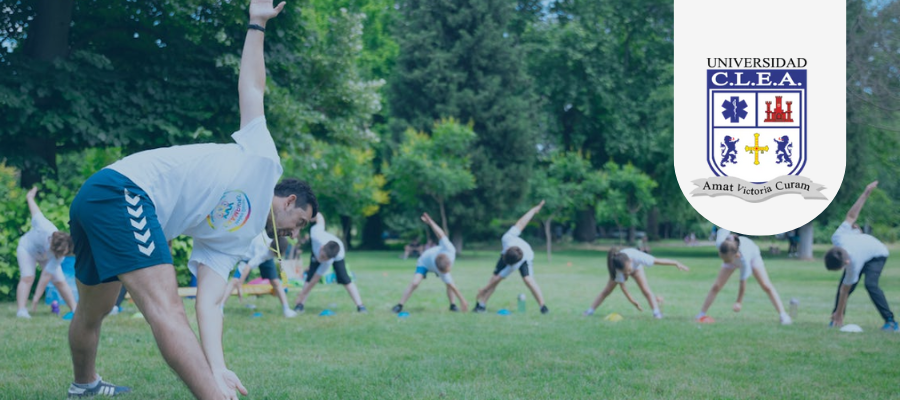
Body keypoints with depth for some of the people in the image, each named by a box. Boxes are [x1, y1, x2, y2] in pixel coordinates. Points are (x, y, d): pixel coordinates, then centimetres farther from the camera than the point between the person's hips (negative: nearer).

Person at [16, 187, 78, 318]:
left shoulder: (58, 256, -37)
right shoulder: (44, 227, -45)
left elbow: (46, 276, -35)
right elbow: (35, 211, -25)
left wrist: (36, 298, -36)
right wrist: (29, 197, -4)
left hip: (45, 258, 2)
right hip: (27, 248, -2)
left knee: (60, 281, -9)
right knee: (27, 277, -23)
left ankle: (75, 309, 1)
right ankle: (21, 310, -30)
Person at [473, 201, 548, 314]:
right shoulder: (507, 238, -41)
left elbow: (500, 276, -34)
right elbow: (520, 223, -26)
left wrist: (485, 289, -30)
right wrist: (534, 210, -11)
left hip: (526, 258, -4)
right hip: (508, 254, 4)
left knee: (528, 279, -27)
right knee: (495, 278, -9)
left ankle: (543, 306, -19)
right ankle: (481, 304, -3)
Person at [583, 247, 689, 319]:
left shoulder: (637, 257, -49)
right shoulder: (617, 270, -43)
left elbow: (657, 261, -38)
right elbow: (623, 287, -29)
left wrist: (676, 263, -33)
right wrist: (633, 301, -29)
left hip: (636, 267, 0)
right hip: (620, 267, 0)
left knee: (645, 289, -17)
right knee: (606, 291, 3)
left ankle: (657, 313, -15)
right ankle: (590, 311, 14)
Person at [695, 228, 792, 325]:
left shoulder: (744, 260, -48)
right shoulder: (720, 243, -43)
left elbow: (743, 282, -34)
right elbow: (723, 229, -21)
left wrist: (739, 302, -24)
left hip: (752, 255, -3)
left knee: (766, 286, -13)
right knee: (716, 286, -6)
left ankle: (783, 315, -6)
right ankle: (701, 315, 3)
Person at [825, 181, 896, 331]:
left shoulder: (854, 264, -43)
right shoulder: (837, 237, -33)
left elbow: (845, 290, -31)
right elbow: (851, 216, -21)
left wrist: (839, 314, -21)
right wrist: (866, 193, -17)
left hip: (877, 254, -7)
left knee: (870, 283, -29)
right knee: (842, 284, -7)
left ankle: (890, 321, -24)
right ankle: (835, 319, 2)